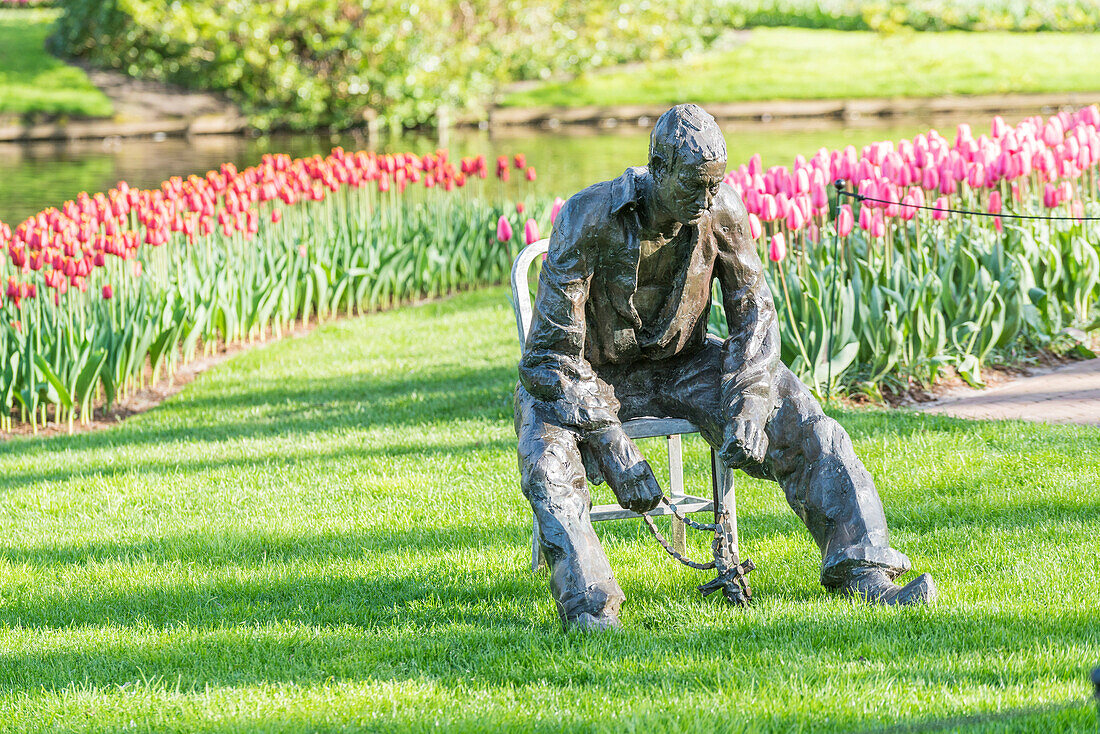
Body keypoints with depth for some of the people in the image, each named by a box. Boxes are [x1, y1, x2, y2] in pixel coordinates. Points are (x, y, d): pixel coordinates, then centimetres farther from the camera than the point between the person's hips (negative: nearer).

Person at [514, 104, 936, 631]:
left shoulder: (722, 211, -15)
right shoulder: (588, 219, -27)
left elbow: (753, 315, -5)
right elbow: (550, 354, -26)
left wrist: (747, 406, -23)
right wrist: (610, 442, -35)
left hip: (680, 364, 4)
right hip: (590, 375, -4)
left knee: (805, 425, -16)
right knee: (548, 456, -37)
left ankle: (862, 573, -16)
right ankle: (588, 606, -45)